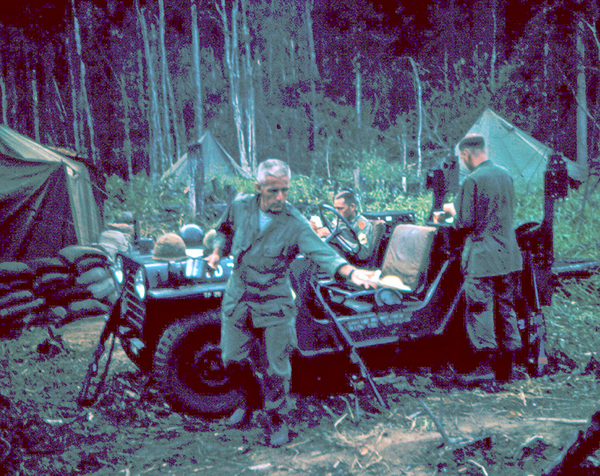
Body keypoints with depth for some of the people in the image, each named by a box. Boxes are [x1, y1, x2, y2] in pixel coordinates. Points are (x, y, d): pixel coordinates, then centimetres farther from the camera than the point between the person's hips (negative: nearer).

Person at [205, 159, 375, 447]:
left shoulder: (295, 224, -15)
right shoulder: (239, 208, -4)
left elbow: (322, 253, -26)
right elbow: (225, 232, 17)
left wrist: (351, 272, -43)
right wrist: (217, 252, -2)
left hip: (274, 304, -3)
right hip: (238, 299, 3)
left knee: (274, 368, 3)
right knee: (233, 359, 13)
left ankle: (277, 420, 26)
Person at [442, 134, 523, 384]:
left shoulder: (473, 180, -14)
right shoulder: (505, 175, 10)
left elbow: (466, 222, -15)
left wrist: (452, 210, 6)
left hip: (482, 258, -8)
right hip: (508, 256, 8)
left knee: (479, 308, -2)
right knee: (505, 307, 12)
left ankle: (486, 365, -3)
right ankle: (506, 366, 18)